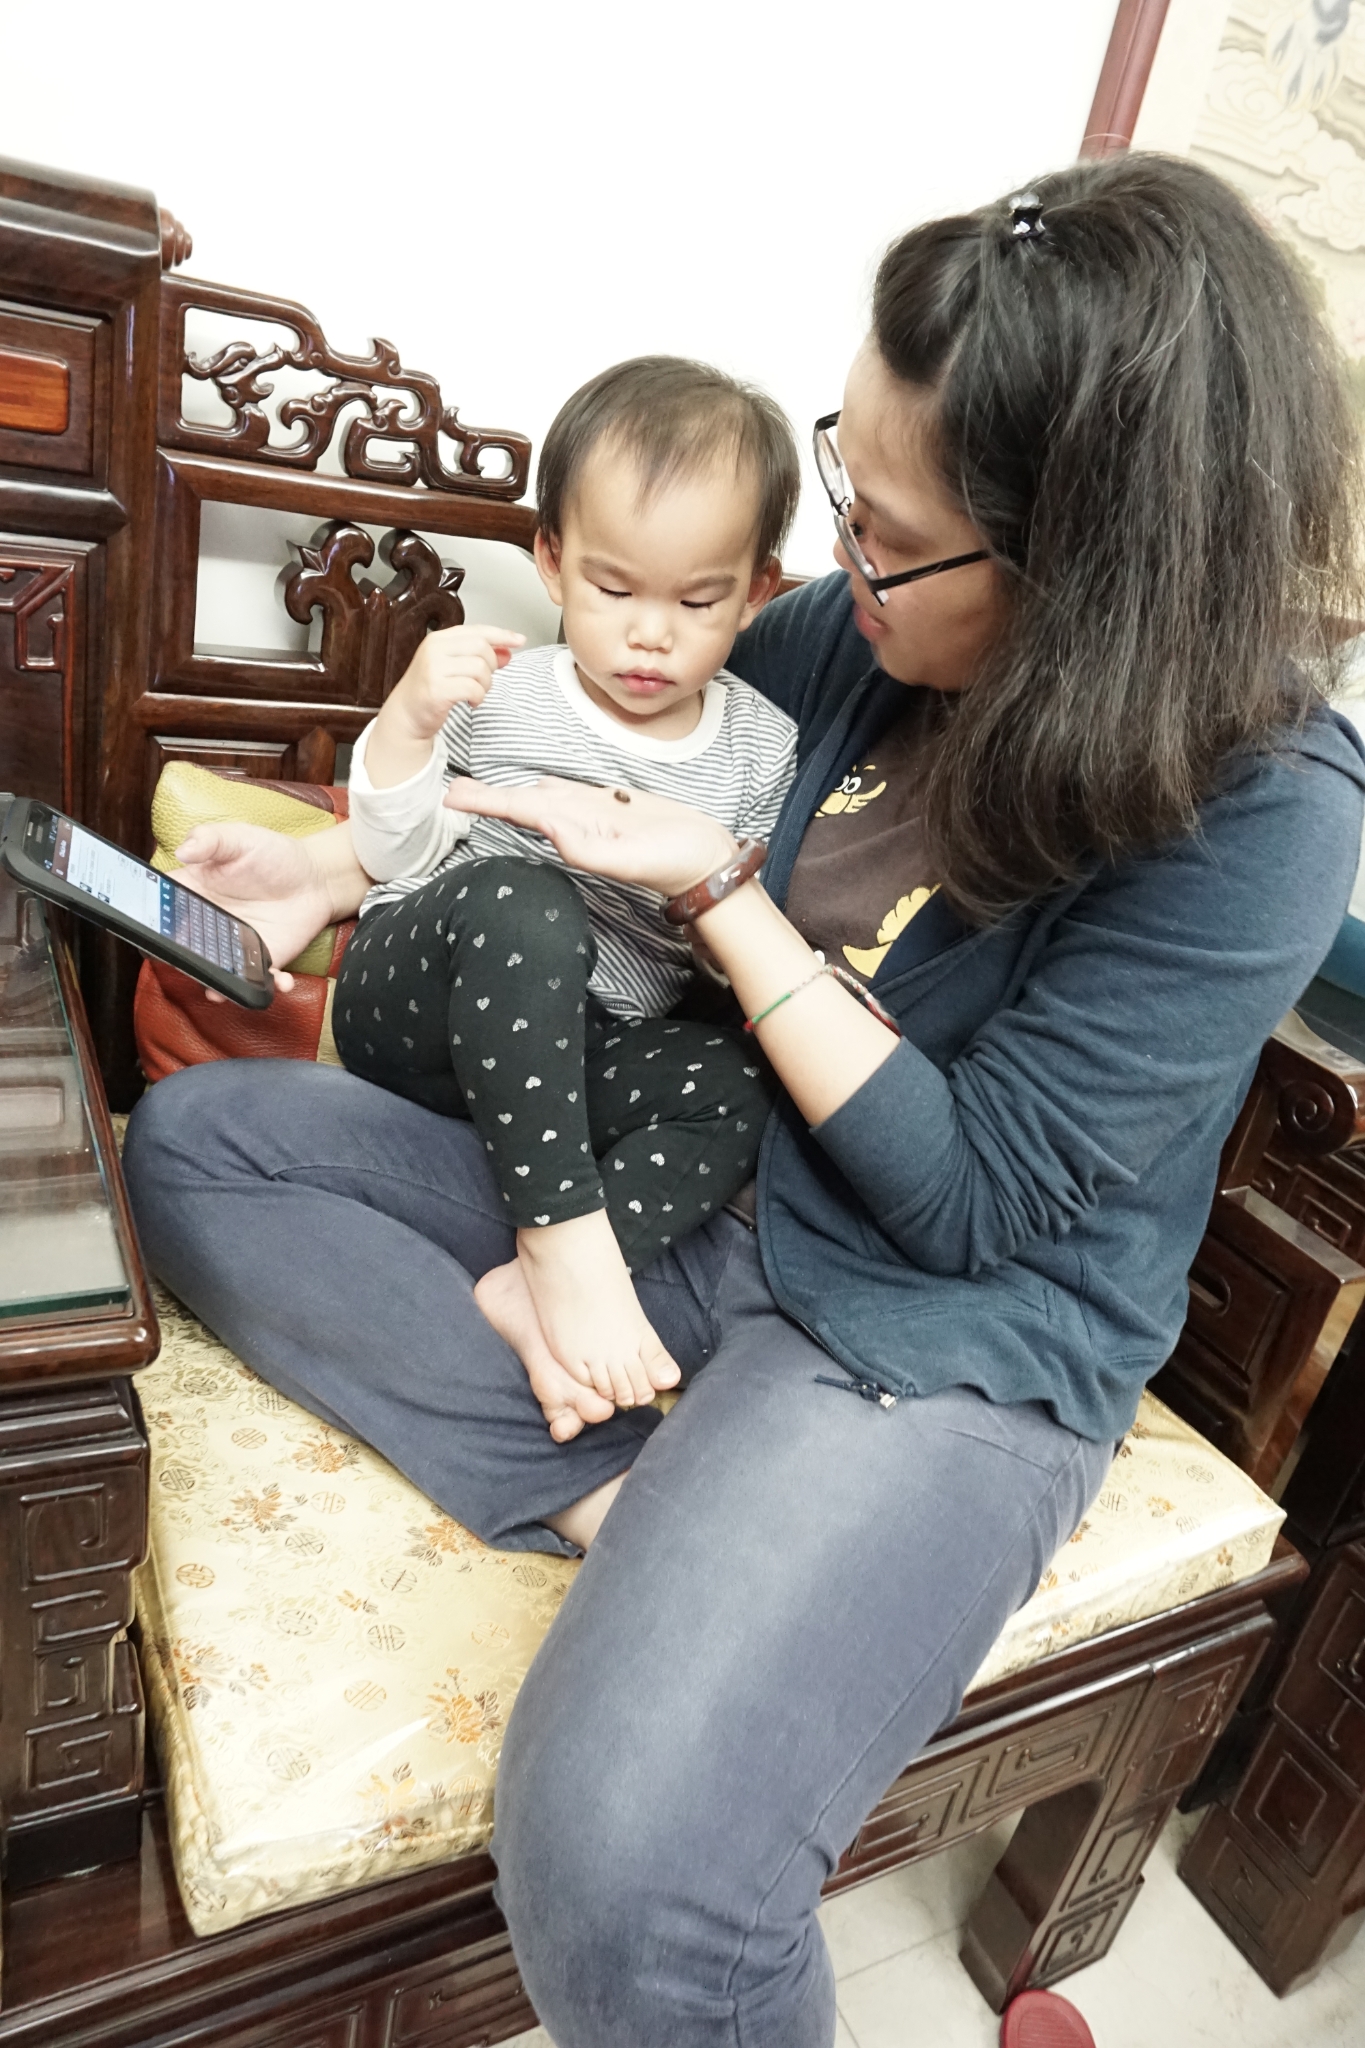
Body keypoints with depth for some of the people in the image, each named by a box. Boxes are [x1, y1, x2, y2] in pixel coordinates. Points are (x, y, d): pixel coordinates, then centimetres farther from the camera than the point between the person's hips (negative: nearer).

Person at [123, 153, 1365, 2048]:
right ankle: (608, 1492, -12)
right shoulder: (854, 637, -3)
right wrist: (337, 868, 6)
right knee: (195, 1145, 0)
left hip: (947, 1349, -6)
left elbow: (966, 1198, -18)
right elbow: (607, 754, 14)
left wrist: (718, 892, -18)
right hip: (690, 1197, 7)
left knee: (624, 1872, -32)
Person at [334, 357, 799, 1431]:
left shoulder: (761, 747, 3)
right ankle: (567, 1237, -33)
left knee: (743, 1083, -27)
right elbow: (393, 856, -3)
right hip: (420, 1006, -2)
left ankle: (531, 1293, -33)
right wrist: (409, 719, -18)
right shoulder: (499, 693, -3)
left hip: (592, 1048, 2)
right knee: (518, 901, -35)